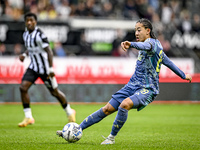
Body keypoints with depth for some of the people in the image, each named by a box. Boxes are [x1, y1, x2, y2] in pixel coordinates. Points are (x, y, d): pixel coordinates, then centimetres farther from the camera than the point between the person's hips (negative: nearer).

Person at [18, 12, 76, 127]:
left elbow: (49, 51, -21)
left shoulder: (39, 35, -20)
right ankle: (28, 117, -8)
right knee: (23, 87, -12)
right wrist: (25, 54, 2)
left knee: (54, 92, 5)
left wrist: (51, 69, -26)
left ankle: (69, 112, 29)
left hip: (44, 68, -7)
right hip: (33, 67, 7)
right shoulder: (26, 34, 5)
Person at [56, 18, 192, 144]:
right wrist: (183, 75, 37)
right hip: (133, 85, 9)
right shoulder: (156, 46, 16)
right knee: (107, 109, 3)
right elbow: (167, 61, 27)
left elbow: (146, 46, -38)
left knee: (125, 104, -35)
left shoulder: (153, 42, -12)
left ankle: (112, 137, -22)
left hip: (148, 89, -9)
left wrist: (131, 44, -59)